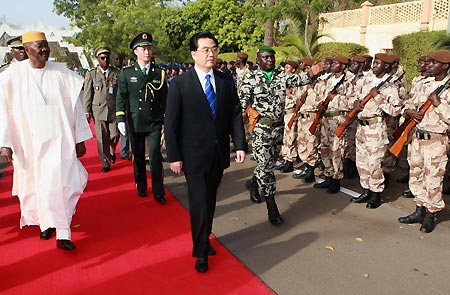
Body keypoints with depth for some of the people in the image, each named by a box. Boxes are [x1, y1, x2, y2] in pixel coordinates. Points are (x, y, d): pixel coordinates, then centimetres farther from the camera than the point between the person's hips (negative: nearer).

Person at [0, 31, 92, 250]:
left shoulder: (61, 73, -2)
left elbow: (75, 107, 2)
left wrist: (80, 140, 2)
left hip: (59, 141, 0)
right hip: (29, 143, 1)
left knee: (61, 185, -4)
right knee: (35, 185, 12)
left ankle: (63, 234, 4)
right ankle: (45, 223, 33)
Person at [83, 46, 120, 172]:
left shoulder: (116, 73, 6)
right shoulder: (91, 74, 5)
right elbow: (87, 94, 4)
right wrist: (87, 111, -1)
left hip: (114, 110, 1)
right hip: (98, 110, -1)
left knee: (115, 136, 1)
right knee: (102, 139, 2)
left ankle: (112, 152, 35)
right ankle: (105, 163, 15)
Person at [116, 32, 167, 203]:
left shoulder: (160, 73, 5)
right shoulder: (126, 73, 3)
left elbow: (165, 99, 7)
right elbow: (121, 97, 1)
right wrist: (120, 119, -8)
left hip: (155, 123, -1)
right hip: (135, 123, 1)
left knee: (155, 157, -5)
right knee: (138, 156, 12)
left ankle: (158, 192, 6)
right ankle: (141, 187, 30)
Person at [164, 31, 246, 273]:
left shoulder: (226, 82, 4)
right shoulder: (179, 84, -7)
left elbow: (235, 115, 5)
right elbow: (171, 123, -7)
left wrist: (240, 145, -4)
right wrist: (174, 156, -10)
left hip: (219, 154, 4)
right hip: (194, 156, -4)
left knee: (210, 201, 16)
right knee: (199, 204, 1)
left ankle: (204, 239, 36)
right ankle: (201, 252, 20)